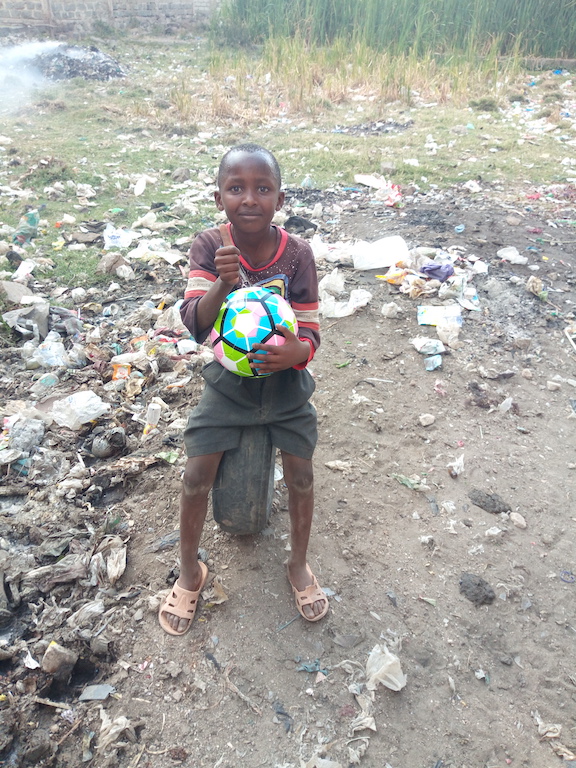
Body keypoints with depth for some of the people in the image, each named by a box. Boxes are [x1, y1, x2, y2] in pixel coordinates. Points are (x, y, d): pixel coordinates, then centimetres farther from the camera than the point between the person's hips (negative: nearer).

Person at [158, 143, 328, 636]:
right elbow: (195, 324, -24)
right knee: (197, 477, -2)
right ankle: (190, 572, 25)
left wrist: (295, 350, -37)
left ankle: (299, 565, 29)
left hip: (286, 383, 0)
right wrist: (223, 282, -44)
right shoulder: (210, 247, -14)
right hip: (228, 379, 0)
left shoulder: (297, 254, -15)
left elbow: (310, 333, -13)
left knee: (301, 475, 1)